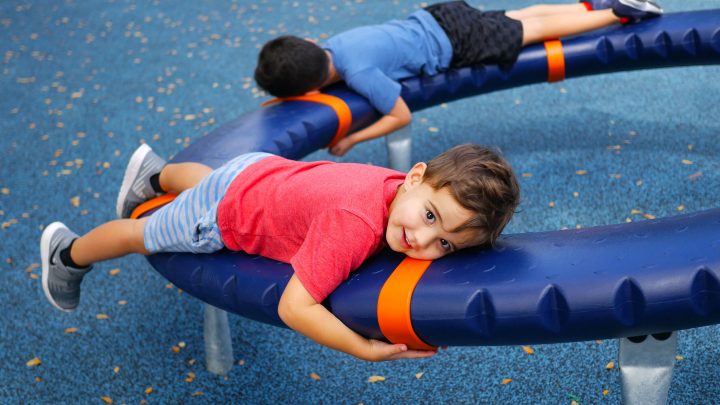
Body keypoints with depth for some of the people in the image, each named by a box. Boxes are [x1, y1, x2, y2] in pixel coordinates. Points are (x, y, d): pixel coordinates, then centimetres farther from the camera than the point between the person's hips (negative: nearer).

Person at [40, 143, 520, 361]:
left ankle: (154, 173, 72)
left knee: (204, 180, 40)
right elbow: (293, 306, -45)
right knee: (143, 234, 23)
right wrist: (368, 349, -45)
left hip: (263, 170, 6)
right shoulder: (354, 224, -49)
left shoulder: (414, 192, -26)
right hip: (225, 215, -6)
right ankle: (68, 254, 53)